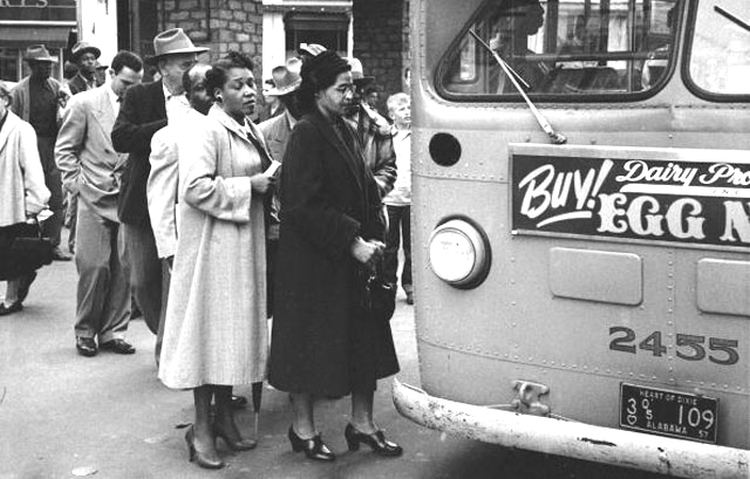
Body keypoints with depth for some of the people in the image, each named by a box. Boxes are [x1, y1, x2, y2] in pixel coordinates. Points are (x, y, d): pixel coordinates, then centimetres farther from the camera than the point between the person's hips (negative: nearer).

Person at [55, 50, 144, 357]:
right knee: (95, 266, -2)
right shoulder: (84, 103, 0)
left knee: (123, 267, 2)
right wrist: (75, 183, -2)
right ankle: (85, 332, 15)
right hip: (94, 197, -2)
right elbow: (64, 148, 5)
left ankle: (112, 332, 15)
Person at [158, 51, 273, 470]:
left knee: (237, 327, 13)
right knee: (212, 330, -4)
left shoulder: (250, 132, 15)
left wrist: (267, 182, 9)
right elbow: (196, 188, -24)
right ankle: (202, 427, 6)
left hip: (246, 242, 9)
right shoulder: (205, 132, -13)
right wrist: (248, 186, -18)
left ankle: (225, 416, 24)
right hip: (213, 245, -9)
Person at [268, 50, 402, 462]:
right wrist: (352, 242, -21)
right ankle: (303, 428, 19)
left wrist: (373, 237, -1)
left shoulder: (344, 132, 12)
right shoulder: (306, 135, -13)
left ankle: (362, 424, 24)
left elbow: (365, 191, 13)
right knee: (310, 342, 4)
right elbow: (306, 205, -20)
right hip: (313, 262, -8)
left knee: (364, 339, 12)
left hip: (352, 257, 8)